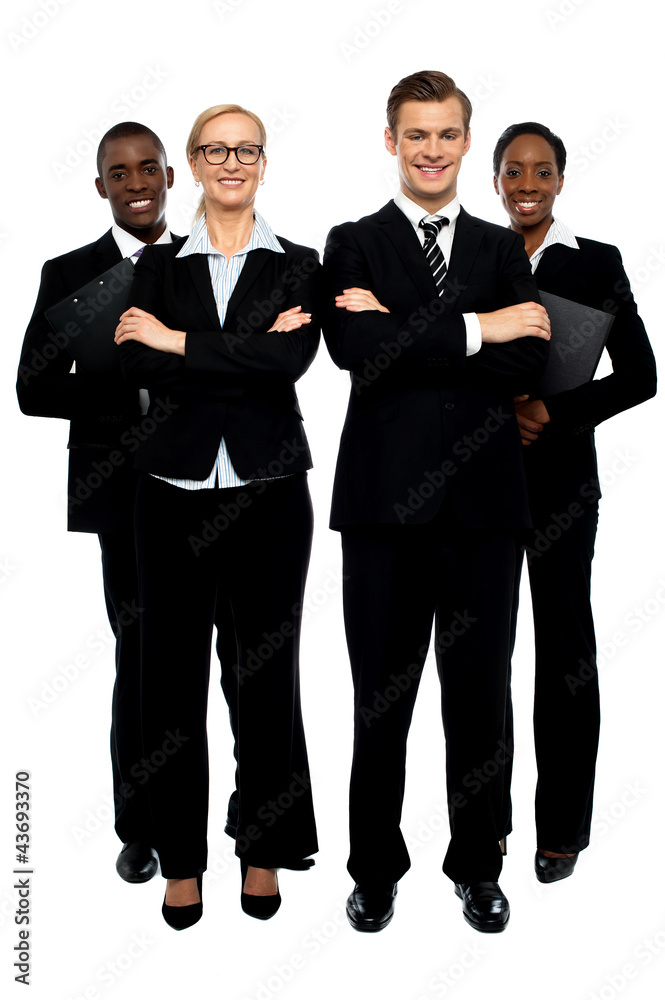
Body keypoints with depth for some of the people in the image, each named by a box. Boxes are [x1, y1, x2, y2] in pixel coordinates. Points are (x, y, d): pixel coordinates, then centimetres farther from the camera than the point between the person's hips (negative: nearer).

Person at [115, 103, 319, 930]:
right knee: (173, 672, 4)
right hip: (176, 490, 1)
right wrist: (249, 353, -15)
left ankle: (262, 849, 23)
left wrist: (177, 341, -11)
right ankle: (181, 857, 20)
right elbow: (138, 367, -8)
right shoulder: (158, 265, 9)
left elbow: (292, 360, -14)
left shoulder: (297, 265, 6)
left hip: (269, 491, -1)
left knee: (266, 671, 6)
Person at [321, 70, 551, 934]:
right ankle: (376, 870, 25)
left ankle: (477, 867, 28)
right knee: (380, 699, 7)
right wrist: (474, 328, -12)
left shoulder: (503, 250, 12)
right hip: (386, 500, -2)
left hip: (483, 498, 2)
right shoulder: (353, 243, 6)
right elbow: (354, 350, -14)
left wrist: (402, 330, -12)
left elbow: (528, 364, -5)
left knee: (480, 695, 10)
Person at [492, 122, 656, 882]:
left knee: (563, 648, 4)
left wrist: (552, 411, -14)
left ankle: (562, 828, 16)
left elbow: (638, 375, -2)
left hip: (560, 479, -1)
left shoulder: (595, 264, 3)